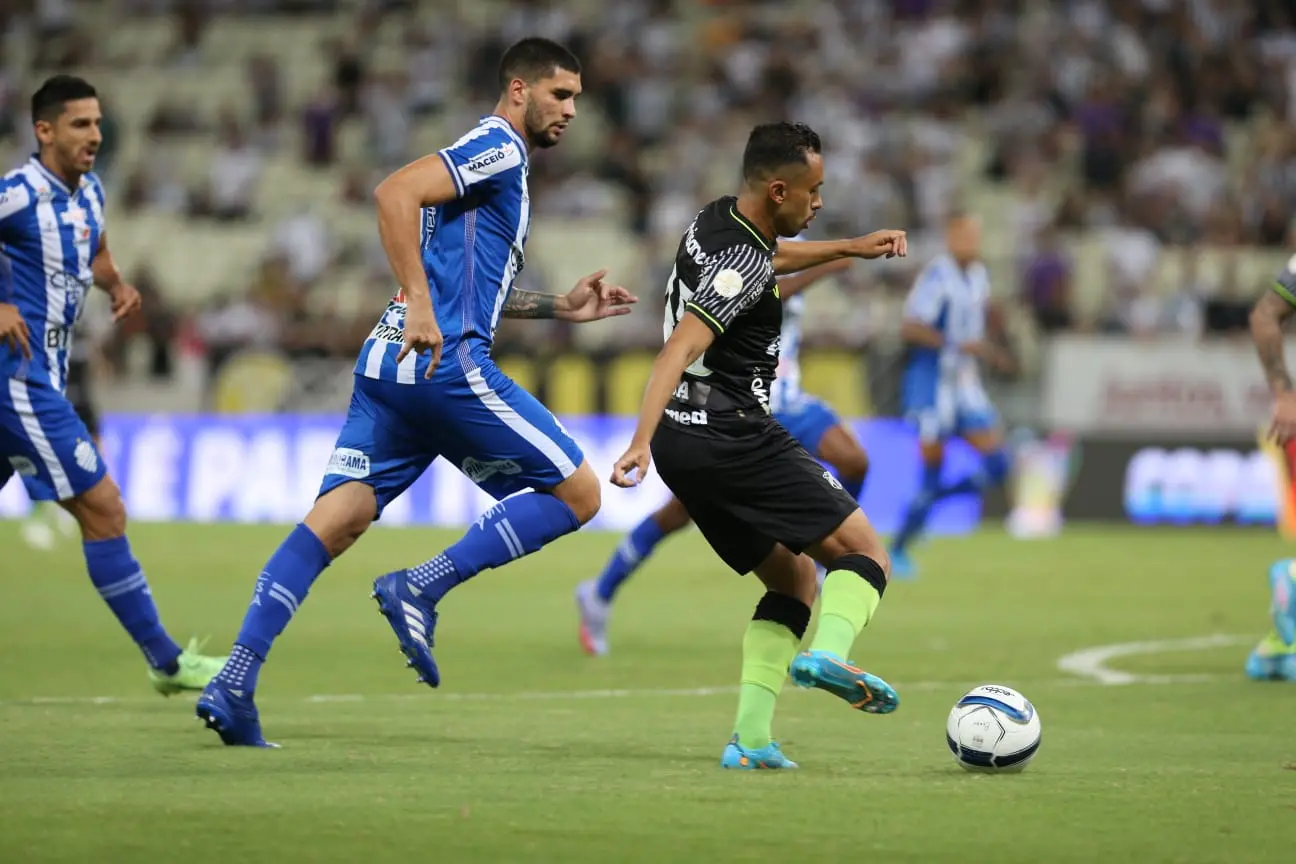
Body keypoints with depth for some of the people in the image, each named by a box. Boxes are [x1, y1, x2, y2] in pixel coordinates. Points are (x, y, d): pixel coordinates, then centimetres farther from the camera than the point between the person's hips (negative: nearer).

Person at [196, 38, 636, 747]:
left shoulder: (497, 159, 27)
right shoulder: (498, 148, -4)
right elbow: (395, 193, -19)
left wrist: (559, 308, 33)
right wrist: (421, 307, -23)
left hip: (390, 364, 9)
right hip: (447, 366, -9)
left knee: (335, 520, 0)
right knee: (577, 493, -2)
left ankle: (234, 685, -11)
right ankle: (421, 588, -10)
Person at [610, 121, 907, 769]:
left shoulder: (717, 222, 13)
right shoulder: (742, 265, -16)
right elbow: (678, 351, -27)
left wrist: (849, 248, 36)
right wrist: (641, 442, -36)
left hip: (685, 443, 9)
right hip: (733, 435, -9)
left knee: (793, 580, 15)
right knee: (864, 553, -4)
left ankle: (751, 739, 0)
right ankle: (828, 653, -34)